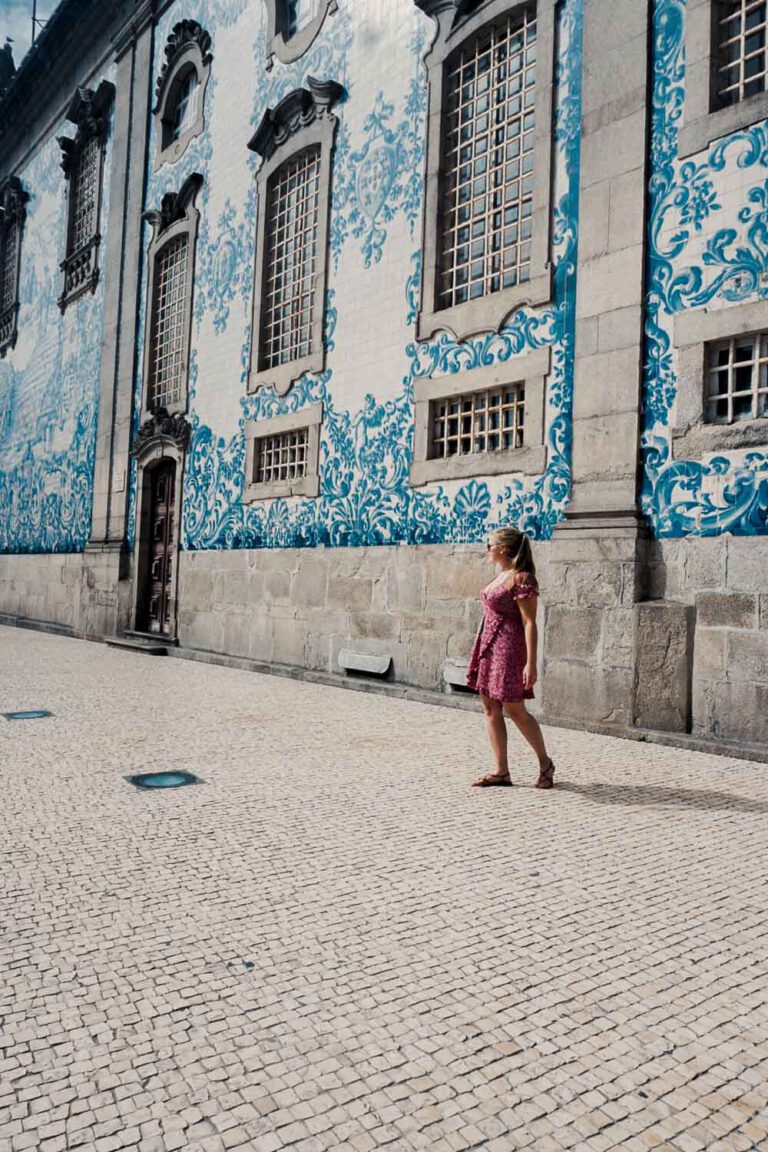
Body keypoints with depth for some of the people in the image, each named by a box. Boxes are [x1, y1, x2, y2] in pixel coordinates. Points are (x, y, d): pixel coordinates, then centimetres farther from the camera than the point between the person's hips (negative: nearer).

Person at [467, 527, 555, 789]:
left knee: (515, 710, -1)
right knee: (490, 708, 8)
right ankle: (501, 772, 15)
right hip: (489, 646, 9)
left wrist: (531, 664, -21)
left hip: (510, 648, -9)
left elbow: (529, 623, -18)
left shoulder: (521, 579, -14)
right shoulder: (500, 576, 13)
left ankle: (545, 763, 19)